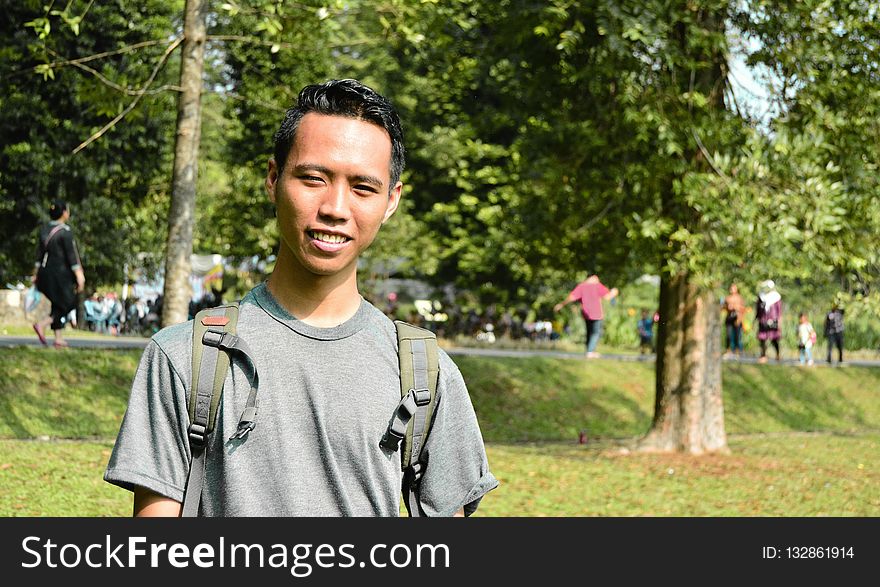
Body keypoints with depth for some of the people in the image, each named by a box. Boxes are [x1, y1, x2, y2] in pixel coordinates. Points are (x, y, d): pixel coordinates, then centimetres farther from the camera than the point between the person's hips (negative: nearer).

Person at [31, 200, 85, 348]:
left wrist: (36, 274, 19)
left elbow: (39, 253, 12)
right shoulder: (65, 232, -16)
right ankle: (42, 325, -11)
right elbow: (72, 256, -17)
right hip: (61, 273, -7)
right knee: (67, 304, 5)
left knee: (58, 305, 15)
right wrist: (79, 276, -14)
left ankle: (59, 338, 13)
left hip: (46, 272, 7)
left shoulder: (44, 229, 5)